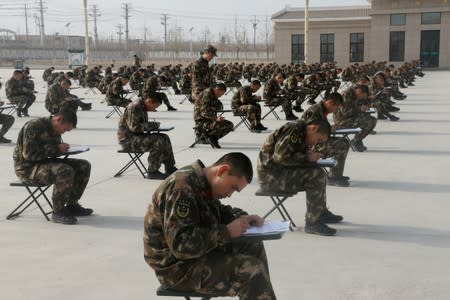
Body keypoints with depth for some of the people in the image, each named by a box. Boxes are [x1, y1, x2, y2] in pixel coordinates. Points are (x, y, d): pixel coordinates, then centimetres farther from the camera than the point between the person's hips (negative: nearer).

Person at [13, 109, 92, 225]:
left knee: (84, 166, 0)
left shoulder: (55, 129, 6)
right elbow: (29, 154, -24)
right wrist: (56, 149, -22)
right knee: (66, 171, -34)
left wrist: (62, 148, -6)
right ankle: (58, 212, -20)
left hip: (45, 162, 9)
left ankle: (72, 205, 8)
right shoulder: (33, 126, -21)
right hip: (27, 168, -9)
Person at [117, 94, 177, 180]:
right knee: (157, 141, -26)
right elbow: (134, 127, -26)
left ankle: (170, 168, 5)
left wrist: (153, 125, 0)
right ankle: (152, 172, -17)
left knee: (165, 138, 1)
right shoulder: (134, 107, -18)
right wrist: (152, 125, -21)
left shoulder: (143, 108, 13)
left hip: (137, 137, 10)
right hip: (128, 139, -10)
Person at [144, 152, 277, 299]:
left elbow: (218, 212, 22)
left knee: (253, 246, 9)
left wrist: (242, 217, 2)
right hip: (178, 266, -10)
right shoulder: (183, 188, -25)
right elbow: (182, 245, -30)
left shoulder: (203, 183, 4)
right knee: (252, 269, -19)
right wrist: (227, 232, -24)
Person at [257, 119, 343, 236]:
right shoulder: (293, 130, -17)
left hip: (281, 170, 10)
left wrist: (311, 156, -4)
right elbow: (280, 157, -25)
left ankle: (321, 212, 21)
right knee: (316, 175, -21)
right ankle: (312, 222, -18)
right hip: (271, 174, -10)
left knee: (318, 172, 14)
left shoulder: (302, 134, 13)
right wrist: (307, 158, -16)